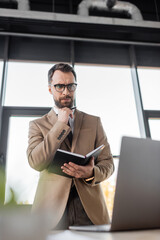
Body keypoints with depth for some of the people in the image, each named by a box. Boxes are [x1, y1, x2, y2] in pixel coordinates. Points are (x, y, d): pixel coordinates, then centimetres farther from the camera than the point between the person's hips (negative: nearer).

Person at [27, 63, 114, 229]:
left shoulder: (94, 122, 12)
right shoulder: (37, 125, 8)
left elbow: (108, 163, 8)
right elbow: (35, 162, -9)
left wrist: (92, 173, -15)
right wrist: (61, 124, -9)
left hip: (89, 206, 2)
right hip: (52, 207, -1)